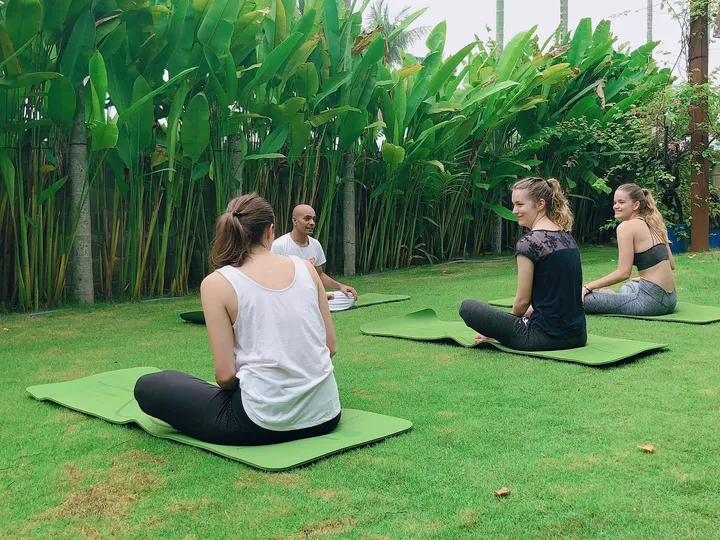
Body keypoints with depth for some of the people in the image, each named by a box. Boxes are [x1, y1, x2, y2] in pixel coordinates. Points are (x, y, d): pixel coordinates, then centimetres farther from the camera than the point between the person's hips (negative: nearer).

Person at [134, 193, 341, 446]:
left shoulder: (217, 283, -9)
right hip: (325, 414, 7)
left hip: (266, 421, -6)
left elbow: (226, 374, -10)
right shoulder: (305, 268, 2)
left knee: (147, 387, 13)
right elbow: (331, 346, 7)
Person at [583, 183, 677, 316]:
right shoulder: (653, 225, 13)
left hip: (652, 300, -9)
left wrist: (587, 287, -11)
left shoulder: (627, 227, -11)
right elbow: (671, 264, 16)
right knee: (627, 288, 43)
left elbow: (623, 273, -16)